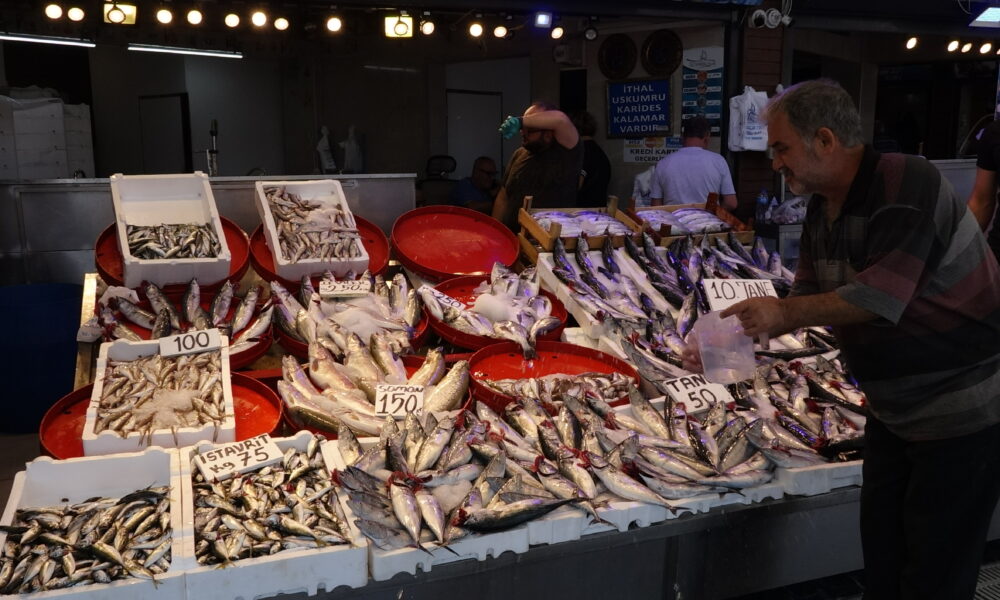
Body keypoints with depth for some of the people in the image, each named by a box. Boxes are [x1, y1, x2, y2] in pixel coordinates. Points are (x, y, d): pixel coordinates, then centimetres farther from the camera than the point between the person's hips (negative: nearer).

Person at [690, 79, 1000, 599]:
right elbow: (807, 301, 8)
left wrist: (785, 313, -21)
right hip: (895, 410, 8)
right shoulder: (822, 211, 3)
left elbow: (883, 294, -29)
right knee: (881, 553, 17)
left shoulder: (906, 182, -22)